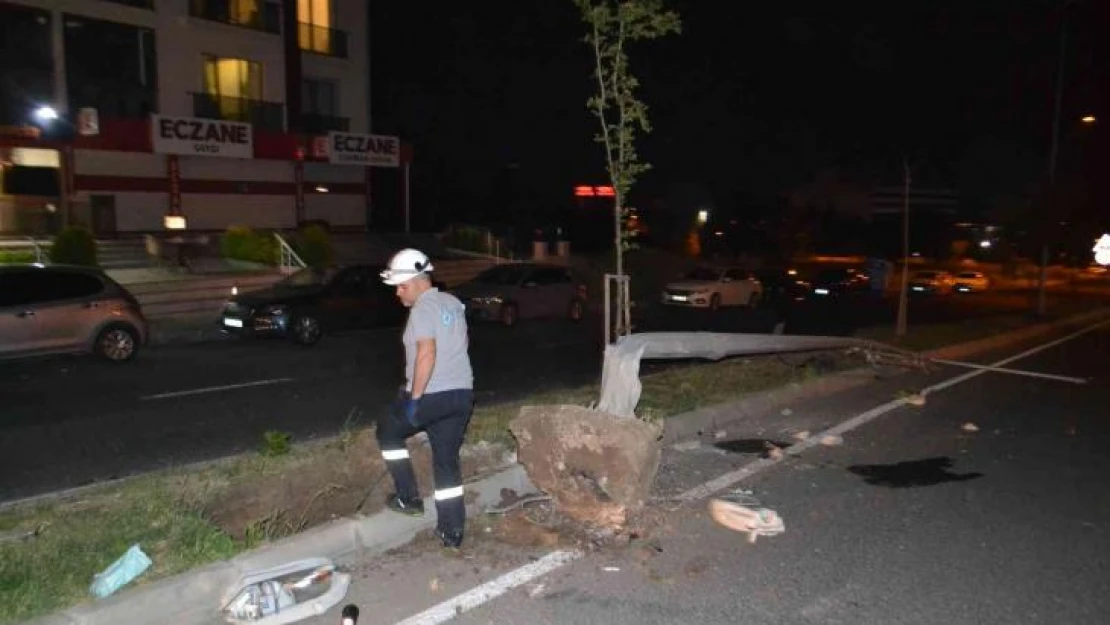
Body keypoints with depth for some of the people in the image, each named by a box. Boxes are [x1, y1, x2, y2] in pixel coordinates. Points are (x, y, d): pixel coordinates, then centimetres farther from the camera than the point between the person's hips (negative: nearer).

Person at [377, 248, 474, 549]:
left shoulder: (423, 308, -14)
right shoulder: (454, 303, 13)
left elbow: (427, 353, -25)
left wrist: (415, 396, -22)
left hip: (430, 395, -8)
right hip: (462, 393, 8)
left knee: (388, 432, 19)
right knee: (448, 463, 13)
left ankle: (408, 498, 19)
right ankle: (452, 532, 15)